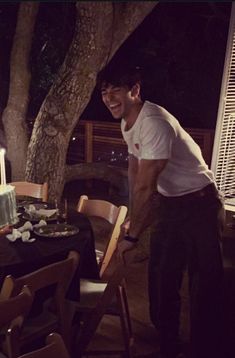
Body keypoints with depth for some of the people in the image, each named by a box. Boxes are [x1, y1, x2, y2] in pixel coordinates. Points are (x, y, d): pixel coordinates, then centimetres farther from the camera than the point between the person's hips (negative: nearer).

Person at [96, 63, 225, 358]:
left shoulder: (154, 123, -28)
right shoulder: (127, 123, 2)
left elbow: (145, 186, -27)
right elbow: (134, 171, 12)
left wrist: (132, 234, -19)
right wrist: (133, 216, 14)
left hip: (198, 203, -9)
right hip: (169, 201, 9)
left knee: (203, 282, -3)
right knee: (161, 275, 16)